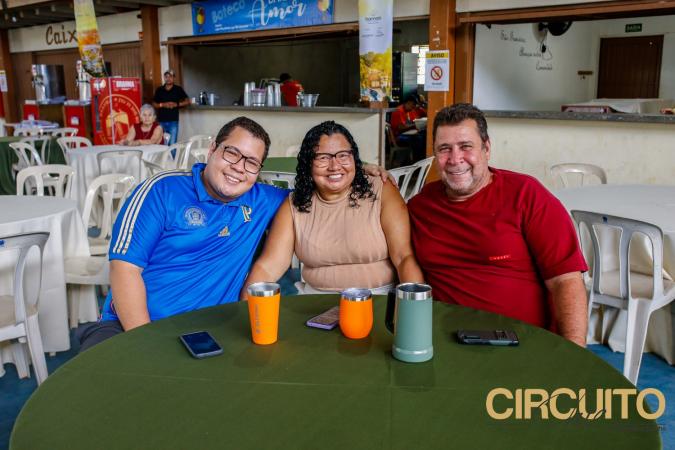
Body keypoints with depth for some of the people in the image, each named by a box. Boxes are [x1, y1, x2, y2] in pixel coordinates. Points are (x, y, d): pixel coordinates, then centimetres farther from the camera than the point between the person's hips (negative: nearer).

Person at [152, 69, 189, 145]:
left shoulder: (178, 89, 4)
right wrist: (162, 105, -9)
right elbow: (154, 104, 10)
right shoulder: (159, 90, 8)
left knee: (172, 144, -4)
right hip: (161, 121, 2)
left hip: (173, 121, -2)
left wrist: (177, 104, -10)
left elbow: (187, 101, 5)